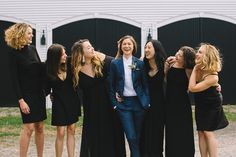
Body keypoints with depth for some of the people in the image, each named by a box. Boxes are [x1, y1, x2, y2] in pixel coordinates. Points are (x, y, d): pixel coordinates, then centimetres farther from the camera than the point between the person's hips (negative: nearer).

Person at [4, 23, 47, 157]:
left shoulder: (32, 49, 6)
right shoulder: (14, 53, -10)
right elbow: (15, 79, -12)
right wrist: (20, 100, -16)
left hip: (39, 93, 6)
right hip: (26, 94, -6)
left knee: (39, 127, 8)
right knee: (29, 127, -9)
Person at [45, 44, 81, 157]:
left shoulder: (69, 64, -7)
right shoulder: (48, 71, -12)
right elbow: (46, 89, -3)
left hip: (72, 101, 3)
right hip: (59, 103, -3)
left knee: (71, 131, 8)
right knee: (61, 133, -2)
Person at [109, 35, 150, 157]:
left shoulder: (140, 63, 3)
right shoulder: (115, 63, 1)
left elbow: (145, 84, 5)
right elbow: (111, 85, 2)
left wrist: (147, 102, -1)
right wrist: (114, 103, -3)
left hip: (139, 102, 1)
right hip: (123, 103, -1)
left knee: (138, 136, 8)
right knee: (131, 137, -8)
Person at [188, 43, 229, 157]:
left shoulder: (212, 76, -31)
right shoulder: (198, 69, -13)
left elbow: (192, 88, -34)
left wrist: (195, 70, -29)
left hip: (211, 106, -6)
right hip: (200, 105, 6)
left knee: (208, 132, -4)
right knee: (201, 132, 7)